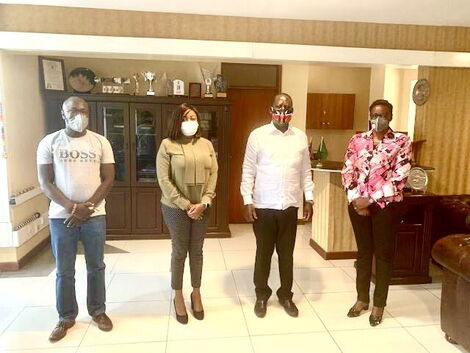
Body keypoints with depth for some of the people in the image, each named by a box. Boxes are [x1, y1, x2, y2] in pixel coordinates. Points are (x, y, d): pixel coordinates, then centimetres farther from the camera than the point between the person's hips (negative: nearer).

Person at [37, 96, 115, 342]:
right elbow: (45, 182, -3)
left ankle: (98, 311, 28)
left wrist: (87, 207, -12)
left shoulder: (100, 142, 1)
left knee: (96, 267, 11)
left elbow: (108, 179, -2)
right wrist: (72, 207, -14)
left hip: (94, 216, 1)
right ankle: (66, 317, 27)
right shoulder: (49, 142, 0)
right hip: (61, 216, 0)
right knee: (64, 271, 10)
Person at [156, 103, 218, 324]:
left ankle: (196, 294, 31)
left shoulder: (206, 144, 5)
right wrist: (186, 205, -15)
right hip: (176, 208, -3)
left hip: (202, 208, 3)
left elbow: (213, 174, 2)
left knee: (197, 251, 13)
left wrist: (204, 202, -10)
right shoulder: (168, 145, -7)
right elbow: (163, 180, -12)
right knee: (179, 252, 9)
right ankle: (178, 297, 27)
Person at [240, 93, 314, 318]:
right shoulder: (258, 135, -3)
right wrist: (247, 201, -8)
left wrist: (309, 199, 4)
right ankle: (261, 295, 30)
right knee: (263, 252, 11)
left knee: (287, 253, 13)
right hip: (263, 206, -2)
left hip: (290, 206, 2)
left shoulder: (301, 137, 6)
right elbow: (248, 171, -3)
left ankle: (286, 295, 31)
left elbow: (305, 171, 9)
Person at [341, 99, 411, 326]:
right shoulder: (357, 140, 5)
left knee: (384, 253, 9)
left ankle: (379, 304, 24)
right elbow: (347, 172, 2)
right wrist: (356, 199, -9)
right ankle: (362, 298, 30)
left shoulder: (401, 141, -4)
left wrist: (370, 199, -15)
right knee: (364, 251, 14)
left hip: (386, 205, -3)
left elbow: (399, 178, -12)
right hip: (358, 204, 3)